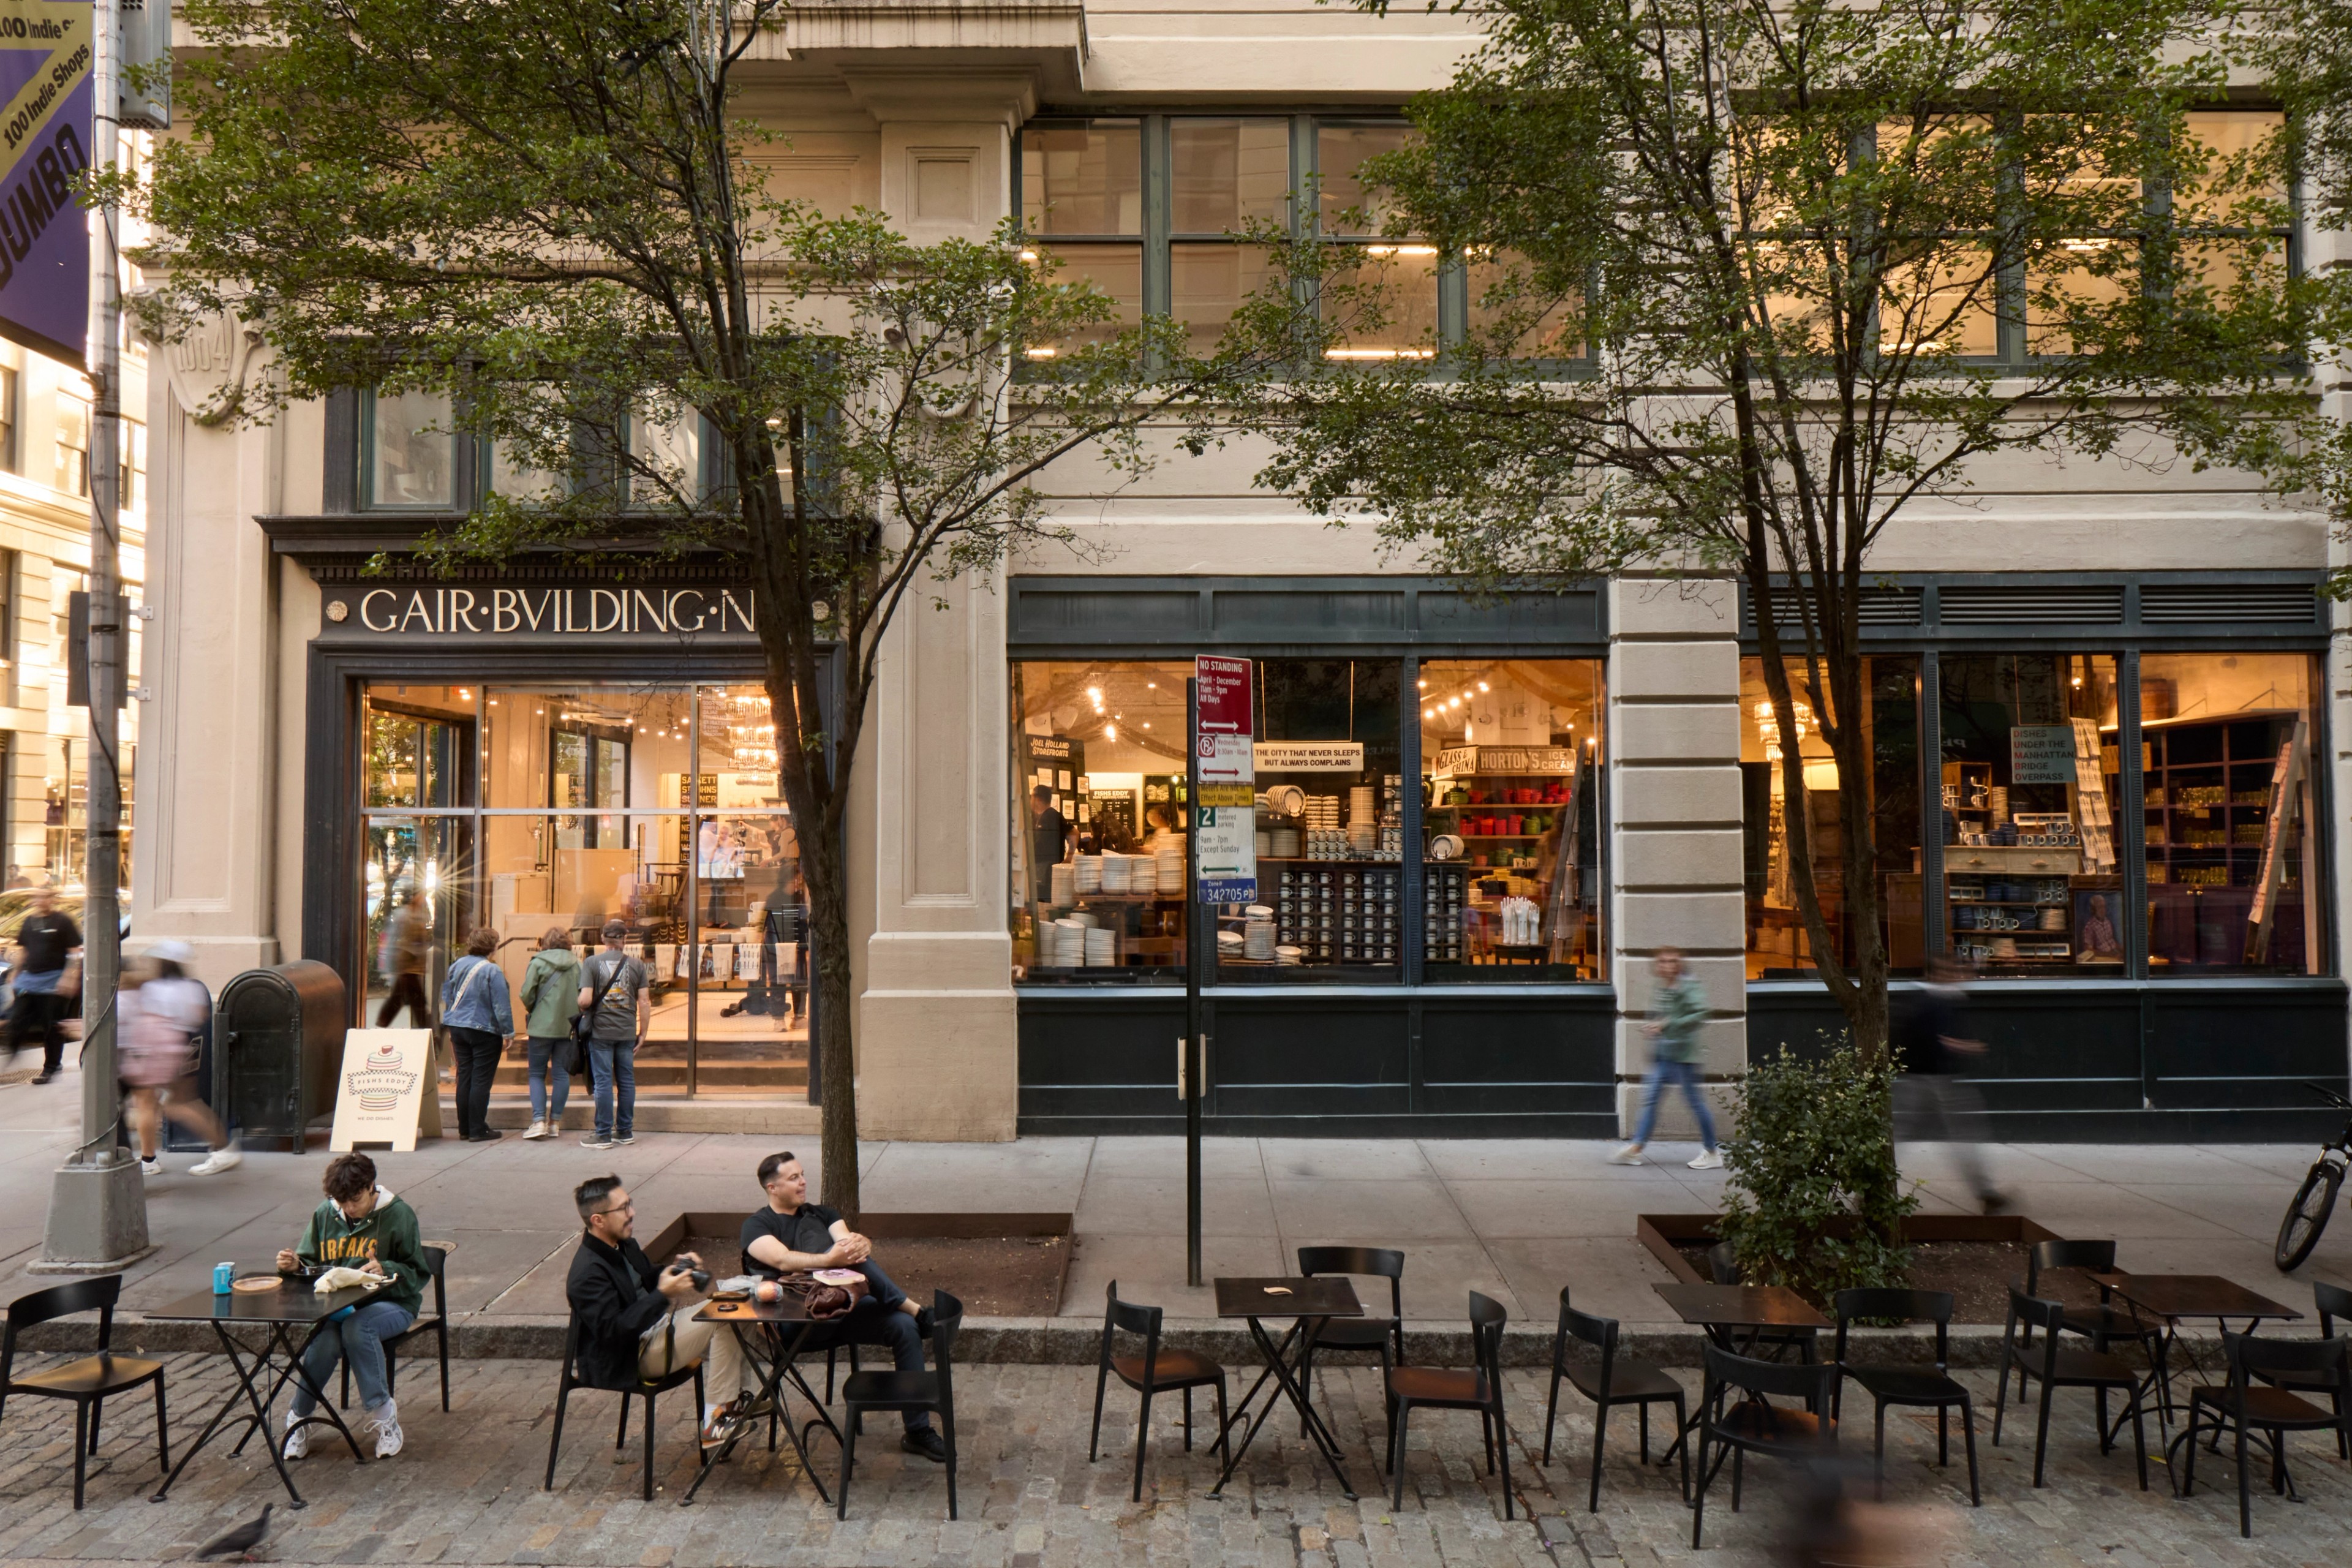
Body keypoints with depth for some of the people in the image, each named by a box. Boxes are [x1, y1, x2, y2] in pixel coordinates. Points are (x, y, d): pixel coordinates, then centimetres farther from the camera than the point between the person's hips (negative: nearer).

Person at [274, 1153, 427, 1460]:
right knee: (325, 1339, -31)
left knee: (356, 1327, -37)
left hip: (391, 1303, -3)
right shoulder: (324, 1215, 8)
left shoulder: (398, 1214, -5)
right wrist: (295, 1264, -5)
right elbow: (312, 1264, 18)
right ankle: (299, 1420, -9)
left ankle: (382, 1412, -23)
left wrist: (387, 1271, -24)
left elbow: (418, 1274, -4)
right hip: (336, 1303, 3)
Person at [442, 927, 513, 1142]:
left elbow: (447, 997, 14)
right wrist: (508, 1033, -9)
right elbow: (501, 1005, -16)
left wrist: (450, 1026, 24)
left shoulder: (457, 966, 6)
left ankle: (464, 1128, 18)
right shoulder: (492, 971, -16)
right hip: (485, 1031, -7)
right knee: (481, 1080, -2)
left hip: (457, 1028, 7)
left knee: (464, 1077, 13)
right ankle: (478, 1130, 0)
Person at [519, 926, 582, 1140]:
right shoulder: (577, 964, 2)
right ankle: (554, 1122, 9)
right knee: (562, 1074, 9)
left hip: (541, 1026, -2)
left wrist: (532, 1011, 10)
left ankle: (539, 1121, -5)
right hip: (567, 1027, 2)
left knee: (537, 1074, 6)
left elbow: (526, 994, -9)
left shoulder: (538, 962, -5)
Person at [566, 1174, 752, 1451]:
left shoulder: (624, 1246, 5)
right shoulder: (587, 1274, -26)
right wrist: (663, 1294, -34)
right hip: (626, 1361, -10)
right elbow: (613, 1330, -31)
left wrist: (676, 1267, 1)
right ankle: (718, 1418, -9)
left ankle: (738, 1398, 9)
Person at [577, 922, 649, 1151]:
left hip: (601, 1031, -2)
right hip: (627, 1032, 2)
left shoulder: (591, 964, -4)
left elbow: (585, 1000, -13)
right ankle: (625, 1132, 17)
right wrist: (643, 1033, 9)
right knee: (626, 1081, 10)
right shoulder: (637, 965, 3)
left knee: (603, 1082, 1)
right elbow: (644, 1002, 1)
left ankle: (603, 1134, 4)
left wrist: (580, 1011, 10)